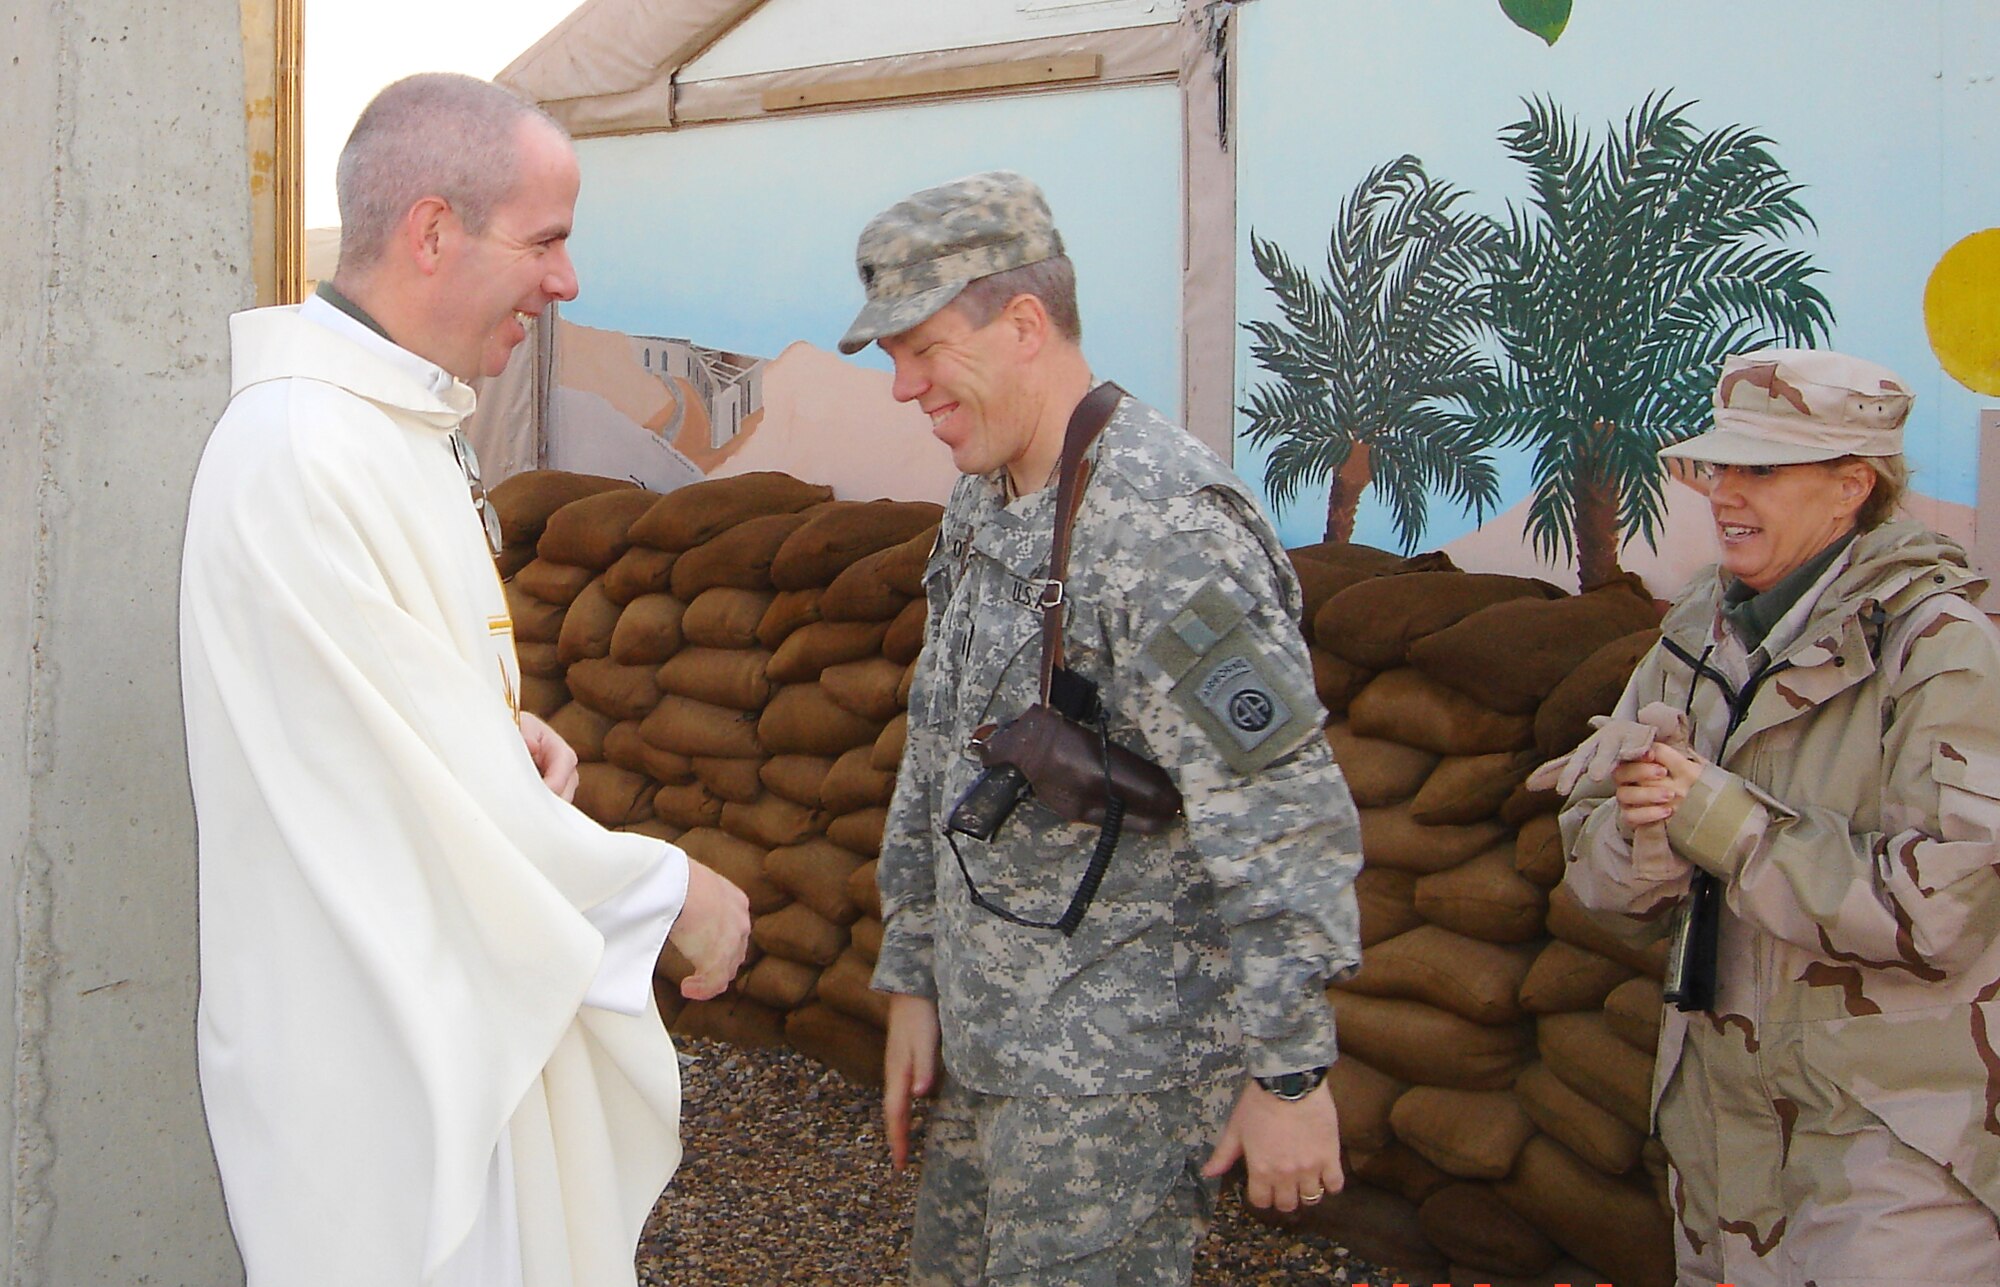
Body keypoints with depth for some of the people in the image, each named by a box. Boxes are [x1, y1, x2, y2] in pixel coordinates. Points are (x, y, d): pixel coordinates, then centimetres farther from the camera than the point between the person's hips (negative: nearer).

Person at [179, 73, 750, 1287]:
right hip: (369, 1037, -9)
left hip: (465, 993, 9)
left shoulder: (412, 425, 10)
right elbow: (416, 778, -23)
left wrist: (511, 734, -1)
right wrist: (672, 887, -13)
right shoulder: (300, 459, -23)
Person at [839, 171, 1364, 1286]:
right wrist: (914, 979, 15)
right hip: (988, 1038, 9)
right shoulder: (981, 505, 9)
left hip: (1121, 1066, -9)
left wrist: (1289, 1070, -20)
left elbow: (1284, 820, -23)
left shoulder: (1166, 518, -21)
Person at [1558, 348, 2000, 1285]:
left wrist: (1725, 821, -23)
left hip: (1898, 1118, -6)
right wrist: (1644, 831, -19)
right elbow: (1597, 873, 4)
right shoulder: (1694, 640, 5)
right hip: (1718, 1104, 6)